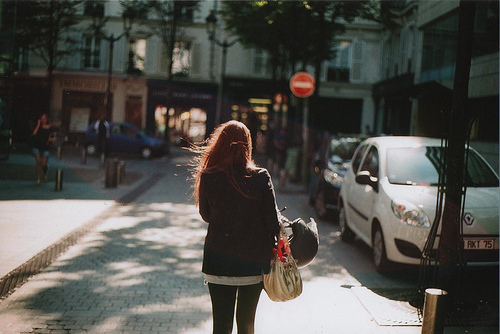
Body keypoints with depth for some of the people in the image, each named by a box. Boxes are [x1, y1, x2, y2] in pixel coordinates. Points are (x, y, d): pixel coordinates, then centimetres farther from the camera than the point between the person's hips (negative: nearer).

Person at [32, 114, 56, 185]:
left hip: (46, 148, -1)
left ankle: (46, 172, 32)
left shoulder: (51, 128, 2)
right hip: (37, 147, 1)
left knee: (44, 164, -3)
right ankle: (38, 179, 5)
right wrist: (38, 125, -10)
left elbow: (54, 137, 5)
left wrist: (51, 139, -17)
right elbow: (34, 133, -12)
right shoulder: (38, 126, 5)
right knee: (38, 163, -3)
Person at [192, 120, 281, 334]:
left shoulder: (208, 178, -10)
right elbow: (273, 221, -8)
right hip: (255, 260, 1)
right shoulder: (261, 178, -10)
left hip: (218, 261, -1)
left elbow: (206, 216, 4)